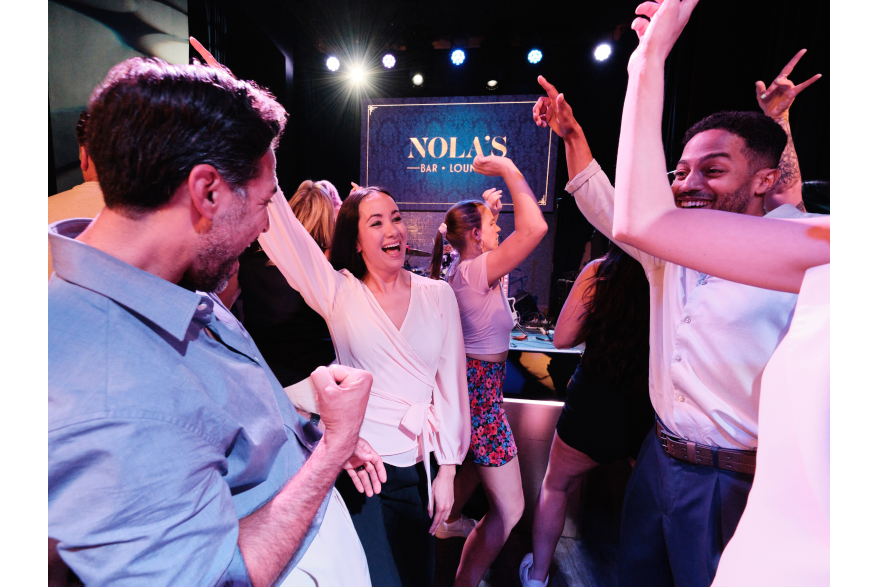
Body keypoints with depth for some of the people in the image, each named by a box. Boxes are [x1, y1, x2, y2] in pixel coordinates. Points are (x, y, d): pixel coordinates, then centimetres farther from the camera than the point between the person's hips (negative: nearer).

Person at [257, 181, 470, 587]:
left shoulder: (438, 295, -3)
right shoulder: (339, 292, -6)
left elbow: (451, 384, -1)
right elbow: (280, 224, -13)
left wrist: (447, 471, 1)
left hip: (420, 467, 3)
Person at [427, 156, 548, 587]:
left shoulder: (462, 270, 3)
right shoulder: (475, 272, -24)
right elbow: (535, 228, -33)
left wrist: (486, 209, 12)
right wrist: (508, 170, -24)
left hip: (473, 379, 11)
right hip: (481, 389, -10)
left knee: (475, 461, 34)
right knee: (509, 508, -1)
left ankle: (450, 521, 59)